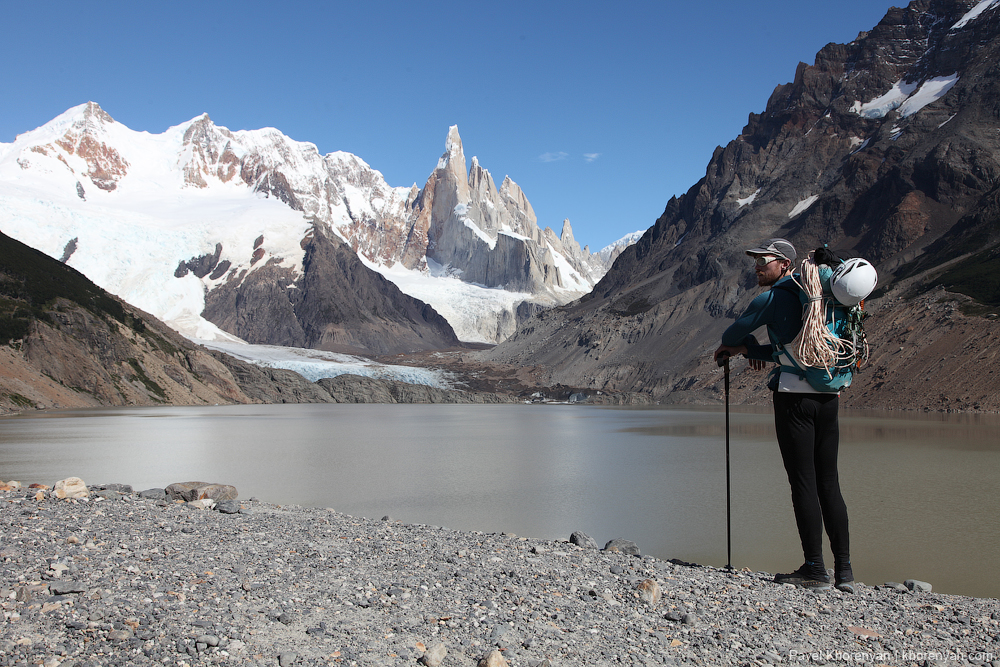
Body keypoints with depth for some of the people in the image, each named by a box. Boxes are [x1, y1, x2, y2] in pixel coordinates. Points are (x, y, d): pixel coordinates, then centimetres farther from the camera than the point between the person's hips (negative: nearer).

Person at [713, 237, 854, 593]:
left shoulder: (772, 299, -4)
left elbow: (734, 331, 6)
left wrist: (728, 346, 28)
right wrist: (749, 349, 23)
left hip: (794, 394, -8)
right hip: (828, 394, 8)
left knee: (803, 482, -3)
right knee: (829, 484, 10)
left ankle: (815, 570, 1)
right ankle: (844, 571, 12)